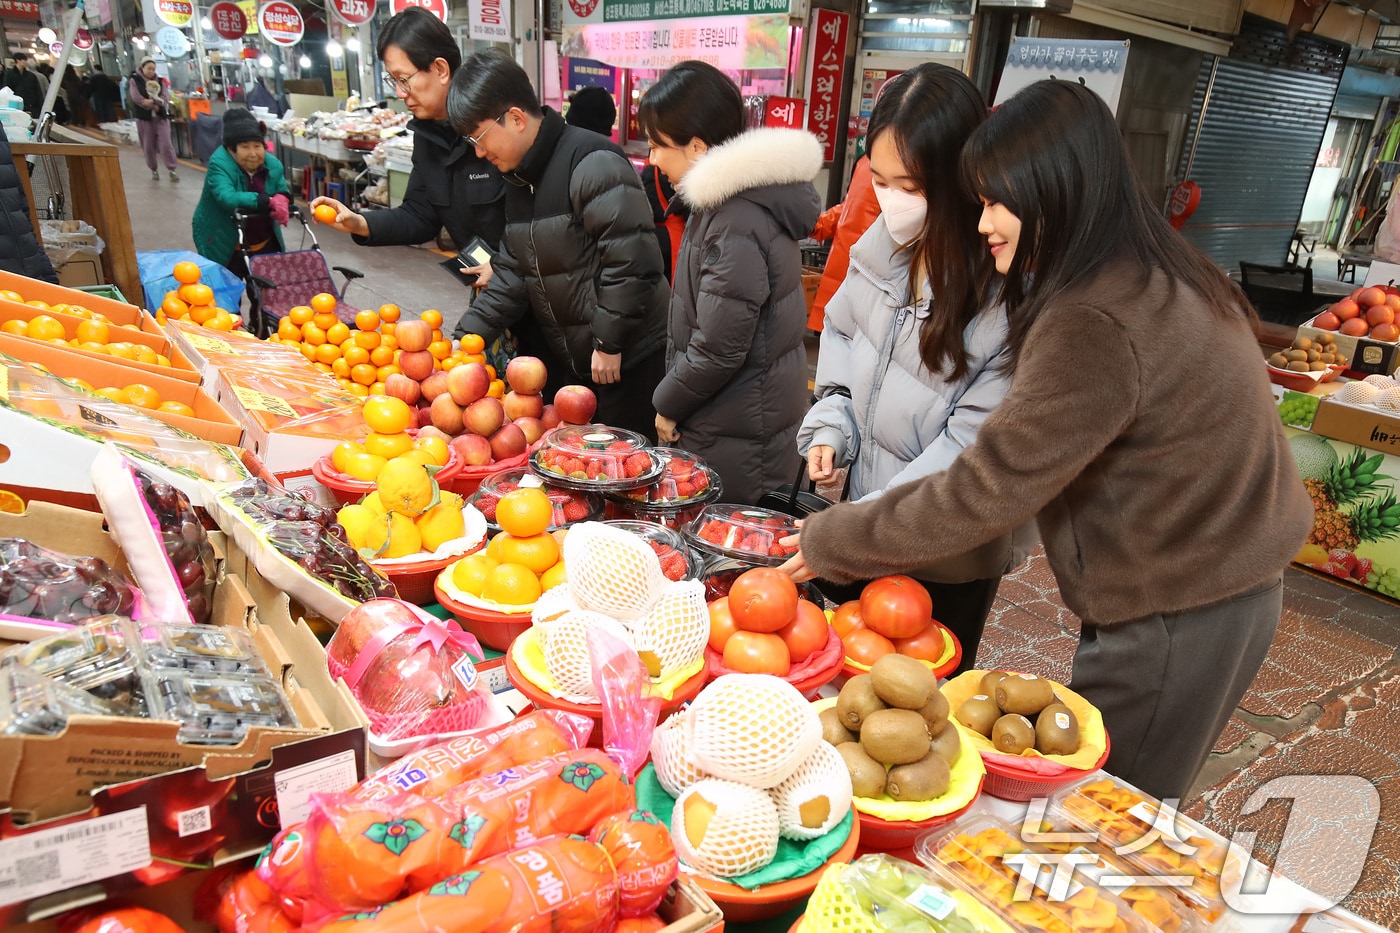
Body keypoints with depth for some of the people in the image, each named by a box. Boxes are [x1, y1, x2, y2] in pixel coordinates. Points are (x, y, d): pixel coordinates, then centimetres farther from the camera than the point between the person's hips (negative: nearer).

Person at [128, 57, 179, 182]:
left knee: (165, 143, -9)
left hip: (161, 117, 1)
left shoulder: (160, 82, 11)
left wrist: (150, 102, -17)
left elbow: (165, 97, -4)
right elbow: (136, 97, -11)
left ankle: (171, 170, -7)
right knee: (148, 145, 4)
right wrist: (154, 104, -14)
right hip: (144, 118, -1)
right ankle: (154, 170, 16)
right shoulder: (134, 81, 3)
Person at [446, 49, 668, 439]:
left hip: (626, 359, -8)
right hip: (566, 361, 9)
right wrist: (467, 334, 5)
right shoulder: (521, 177, 12)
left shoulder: (592, 162, -18)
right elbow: (513, 272, 13)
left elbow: (631, 259, -23)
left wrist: (609, 344, -19)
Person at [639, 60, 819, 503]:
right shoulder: (729, 201, 8)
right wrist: (674, 398, 15)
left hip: (734, 442, -9)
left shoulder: (737, 224, -23)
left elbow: (718, 351, -23)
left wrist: (668, 404, -7)